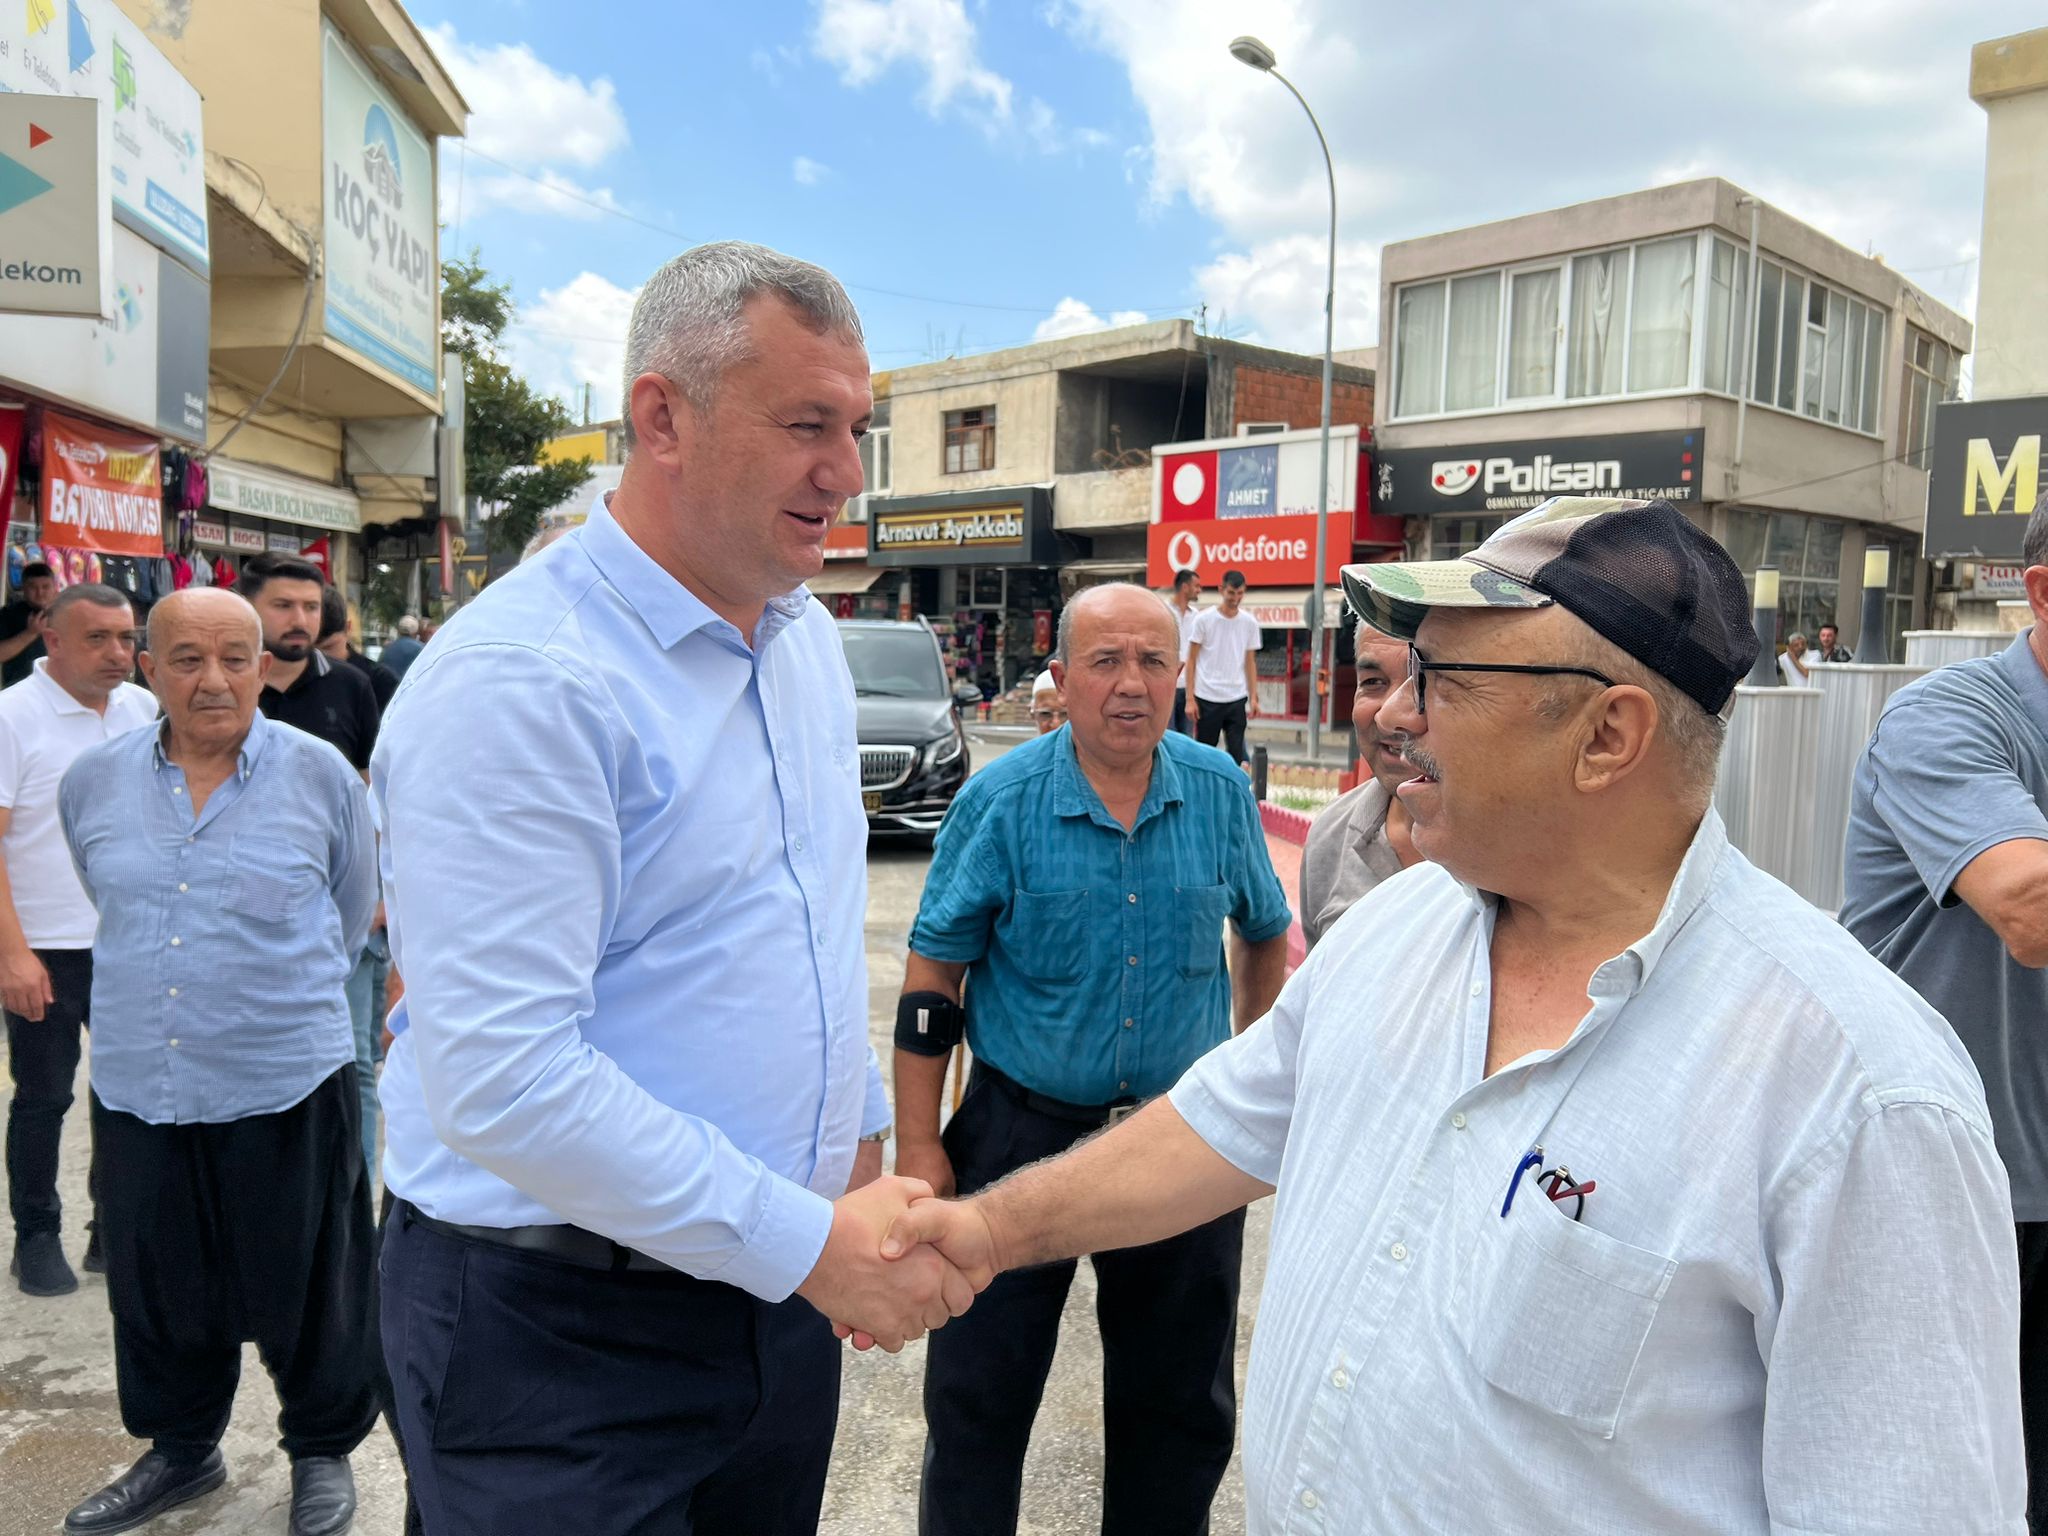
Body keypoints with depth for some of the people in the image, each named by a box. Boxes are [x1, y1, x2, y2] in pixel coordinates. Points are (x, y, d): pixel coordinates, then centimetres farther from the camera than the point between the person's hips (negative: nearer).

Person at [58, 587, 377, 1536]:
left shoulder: (321, 774, -6)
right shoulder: (93, 782, 3)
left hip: (287, 1084, -3)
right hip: (137, 1088, 4)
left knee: (303, 1282, 9)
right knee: (158, 1287, 18)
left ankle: (323, 1450, 31)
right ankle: (180, 1448, 40)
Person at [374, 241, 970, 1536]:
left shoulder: (809, 640, 5)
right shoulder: (514, 683, -22)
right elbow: (504, 1082, -27)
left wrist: (862, 1129, 16)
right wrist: (814, 1244, -22)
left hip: (777, 1282, 8)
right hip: (558, 1331, -7)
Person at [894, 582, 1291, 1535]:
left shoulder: (1220, 792, -4)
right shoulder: (1001, 801, -12)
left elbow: (1265, 936, 12)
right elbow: (932, 980, -8)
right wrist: (918, 1145, -9)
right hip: (1023, 1133, -2)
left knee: (1183, 1403, 18)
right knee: (977, 1397, 11)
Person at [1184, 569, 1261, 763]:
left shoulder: (1250, 623, 5)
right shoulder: (1203, 619, -4)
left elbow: (1250, 663, 12)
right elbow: (1191, 661, -2)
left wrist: (1254, 698, 5)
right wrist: (1190, 699, -7)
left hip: (1237, 700, 3)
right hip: (1207, 699, -2)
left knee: (1236, 754, 2)